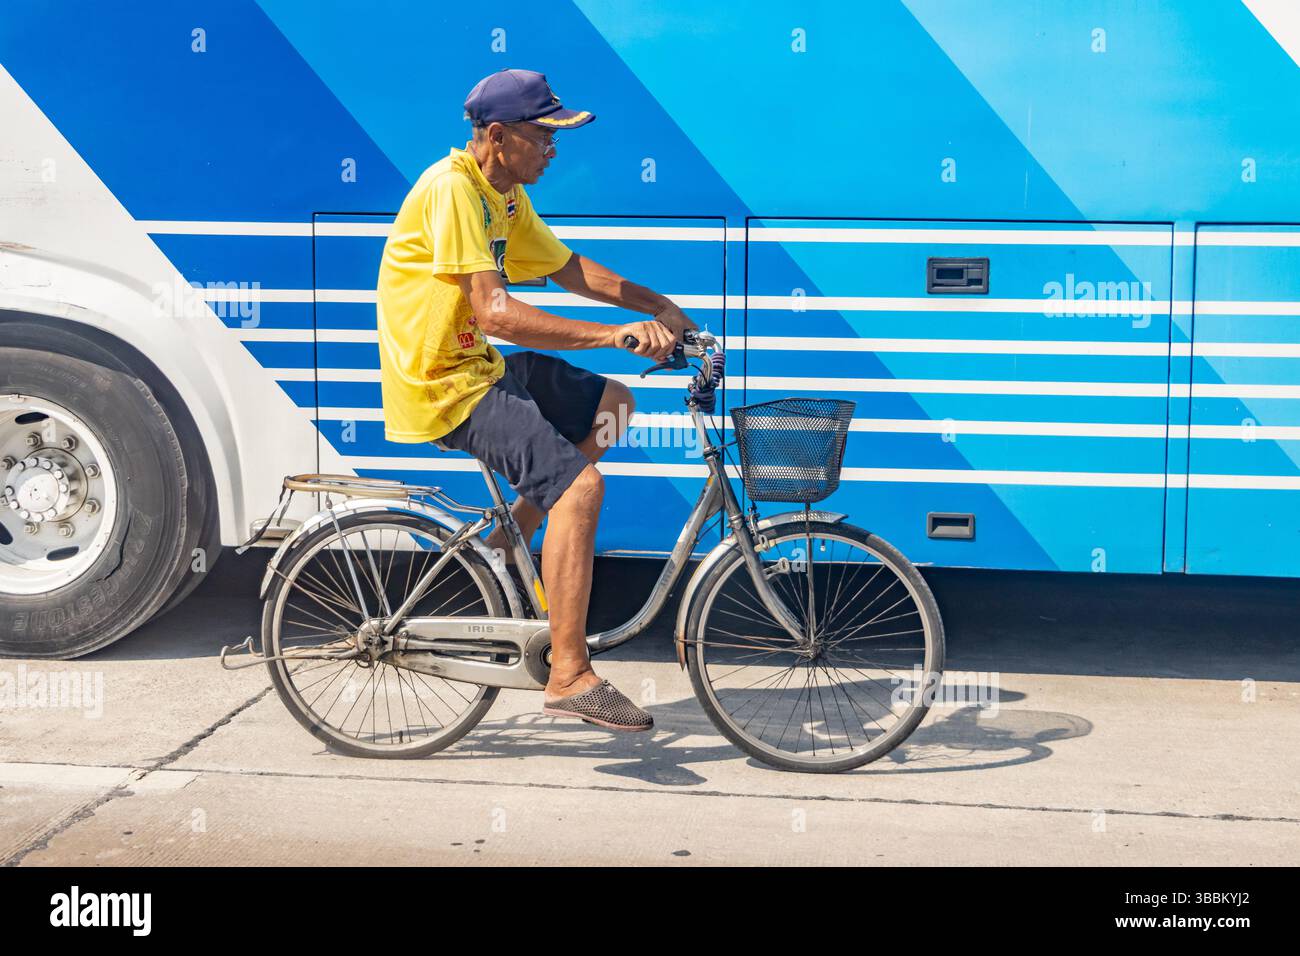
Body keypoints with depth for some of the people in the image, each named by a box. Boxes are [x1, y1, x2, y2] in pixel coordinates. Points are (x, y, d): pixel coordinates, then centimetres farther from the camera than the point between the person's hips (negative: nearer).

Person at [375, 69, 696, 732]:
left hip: (479, 366, 10)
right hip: (441, 386, -10)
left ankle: (505, 543, 17)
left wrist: (657, 307, 11)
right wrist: (614, 335, -31)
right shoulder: (453, 188, -20)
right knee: (578, 485, -21)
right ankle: (569, 678, -18)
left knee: (609, 406, 17)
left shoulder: (506, 196, 10)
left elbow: (568, 270, 22)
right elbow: (495, 311, -29)